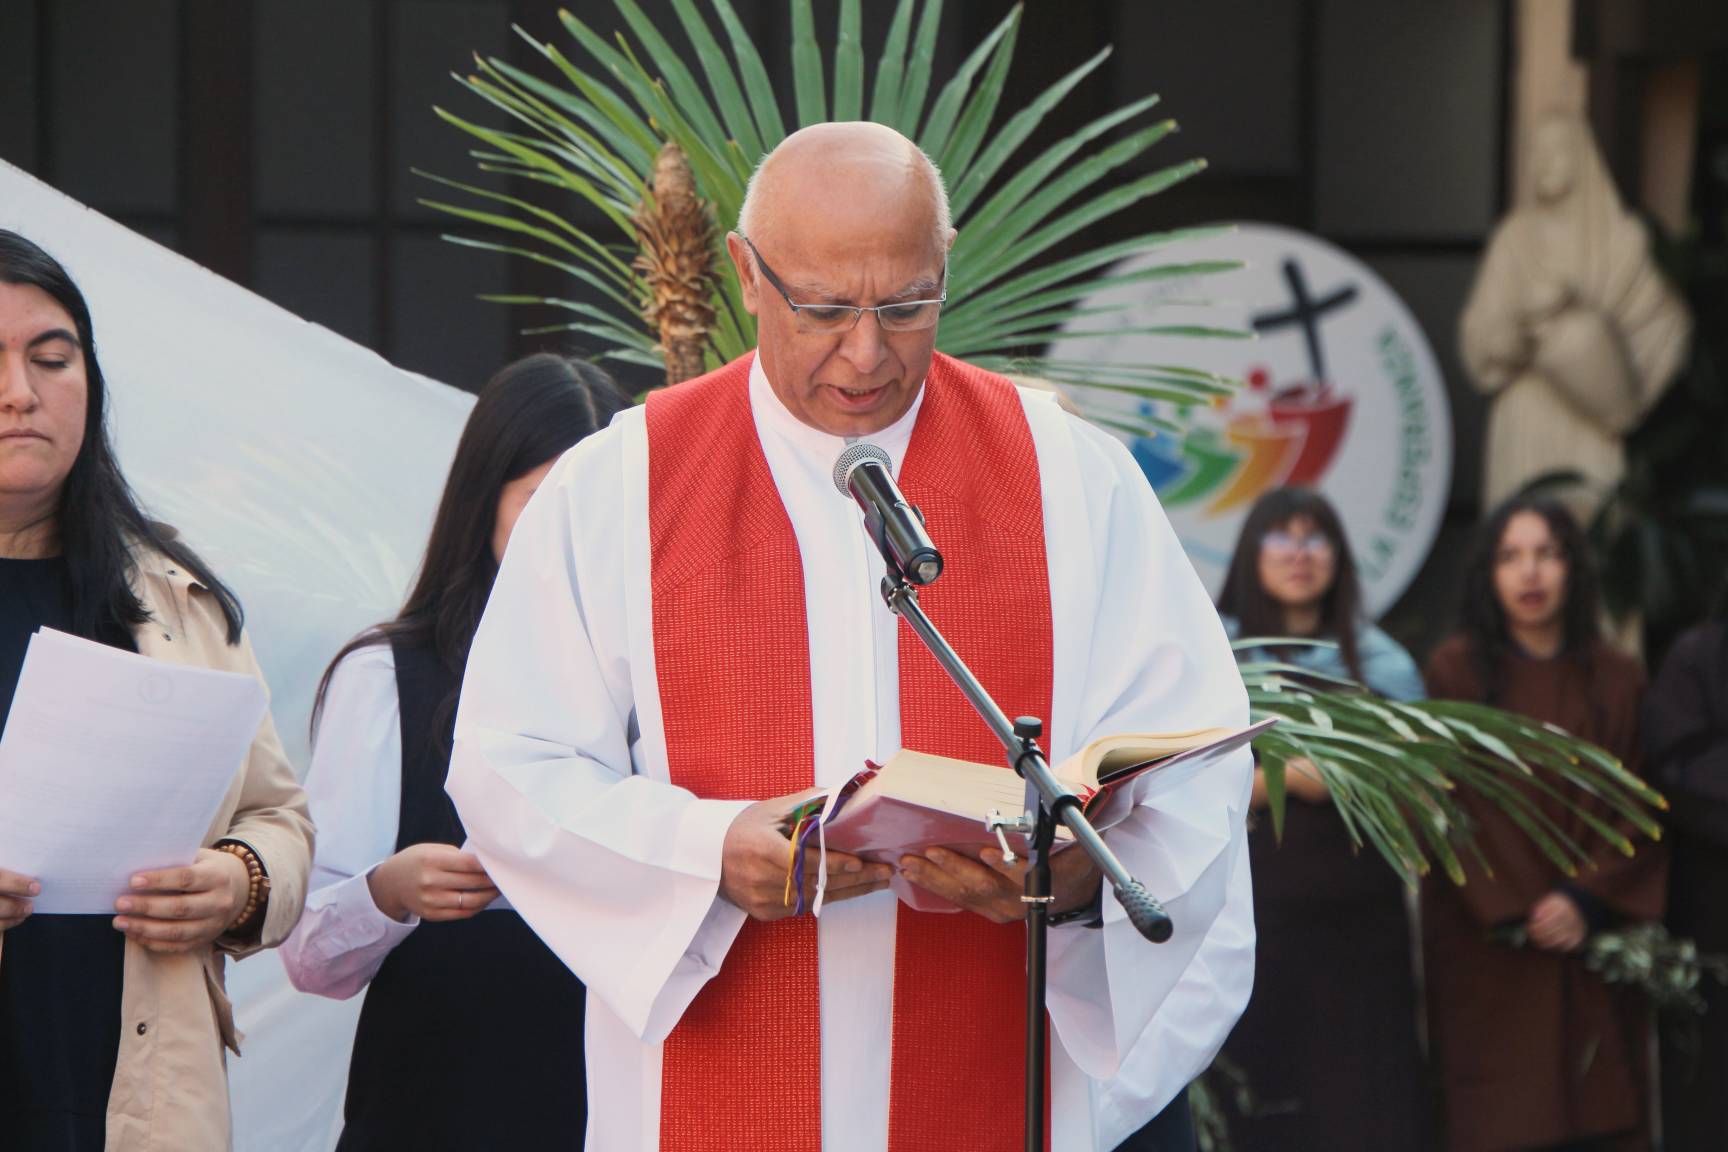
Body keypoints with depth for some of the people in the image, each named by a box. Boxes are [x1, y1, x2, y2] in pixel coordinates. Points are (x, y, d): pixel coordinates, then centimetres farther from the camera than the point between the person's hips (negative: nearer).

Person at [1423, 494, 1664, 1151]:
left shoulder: (1617, 680, 9)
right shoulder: (1455, 671, 1)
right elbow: (1452, 806, -4)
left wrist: (1586, 901, -10)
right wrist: (1516, 912, -12)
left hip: (1594, 945, 2)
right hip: (1487, 951, -2)